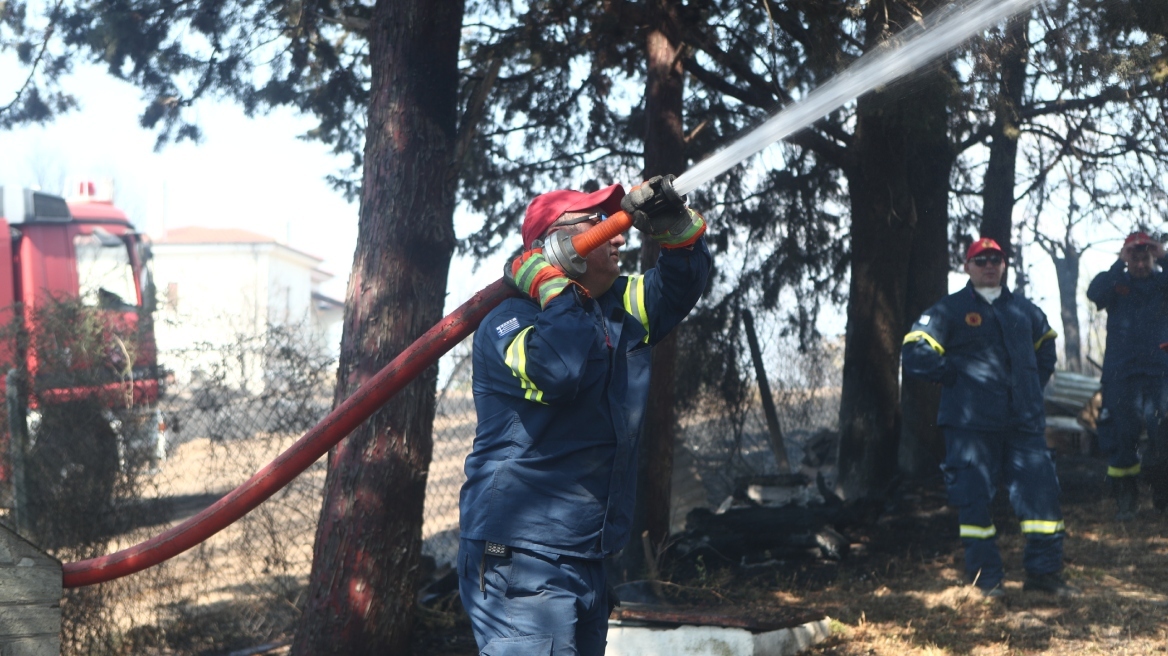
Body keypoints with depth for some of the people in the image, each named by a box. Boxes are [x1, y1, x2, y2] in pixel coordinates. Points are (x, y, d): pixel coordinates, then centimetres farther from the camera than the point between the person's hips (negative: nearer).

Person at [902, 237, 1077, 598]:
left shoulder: (1025, 310, 16)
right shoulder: (949, 310, 0)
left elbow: (1046, 344, 33)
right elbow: (915, 351, -8)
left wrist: (1036, 384, 19)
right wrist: (953, 376, -6)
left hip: (1024, 422, 4)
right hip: (971, 424, -4)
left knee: (1042, 490, 0)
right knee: (974, 499, -1)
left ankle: (1044, 571, 10)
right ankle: (985, 577, 9)